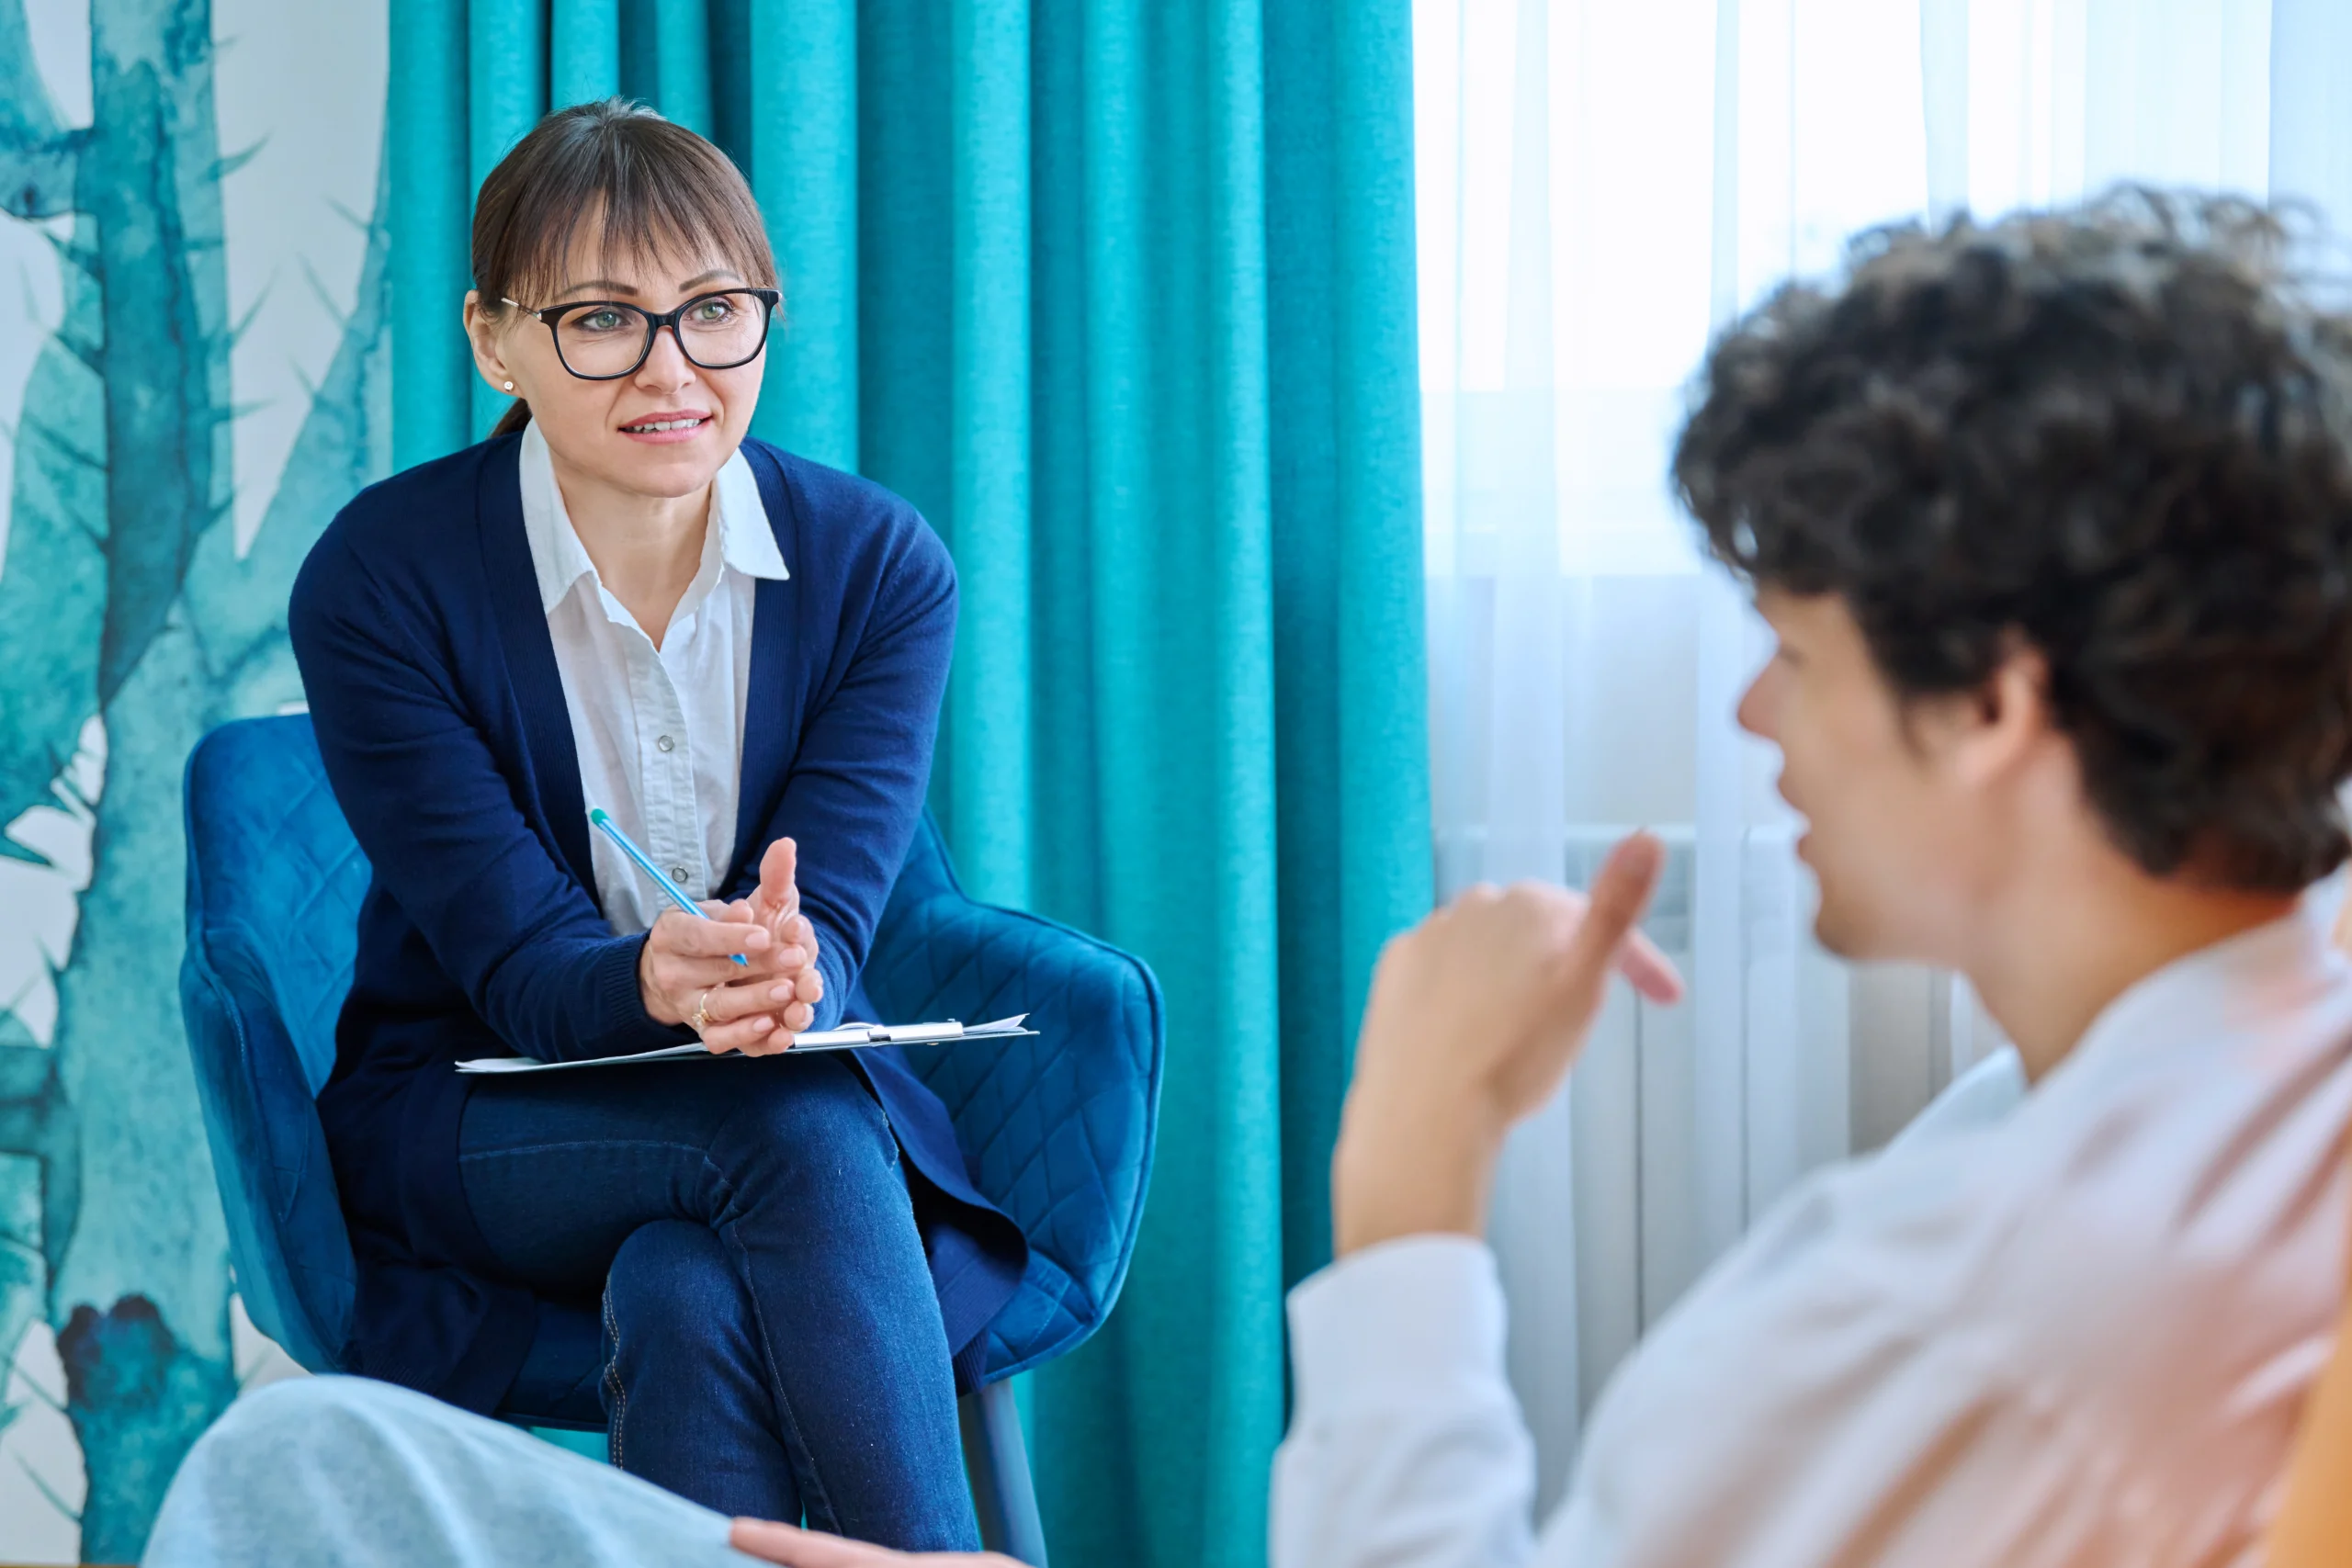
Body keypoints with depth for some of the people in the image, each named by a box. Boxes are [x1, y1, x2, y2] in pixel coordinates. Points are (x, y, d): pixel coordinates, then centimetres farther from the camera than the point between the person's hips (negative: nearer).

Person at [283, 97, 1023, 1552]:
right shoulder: (379, 578, -10)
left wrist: (785, 967, -40)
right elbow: (512, 955, -17)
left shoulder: (881, 563, -3)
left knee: (689, 1303, -35)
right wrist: (657, 986, -42)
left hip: (803, 1100, 1)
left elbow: (834, 911, -13)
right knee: (801, 1128, -34)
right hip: (470, 1132, -1)